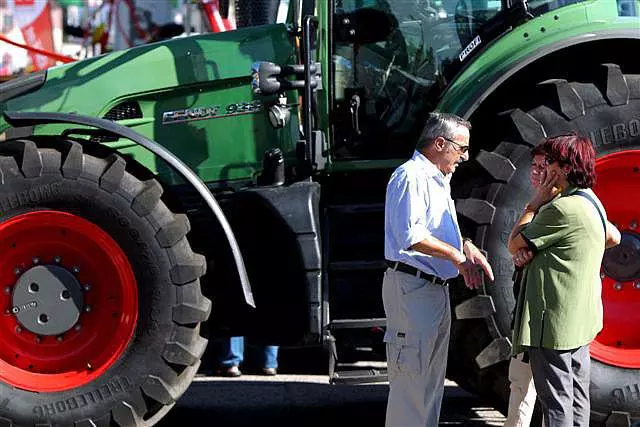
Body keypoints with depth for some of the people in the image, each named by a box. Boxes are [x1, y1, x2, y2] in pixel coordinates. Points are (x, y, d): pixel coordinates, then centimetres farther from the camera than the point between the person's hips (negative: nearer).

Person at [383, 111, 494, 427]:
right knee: (410, 376, -11)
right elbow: (410, 236, -22)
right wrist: (457, 254, -14)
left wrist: (466, 248, 7)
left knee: (432, 379, 14)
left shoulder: (438, 180, 21)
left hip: (436, 289, 11)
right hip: (411, 287, -11)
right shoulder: (411, 176, -12)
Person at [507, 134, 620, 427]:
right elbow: (613, 237, 26)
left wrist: (535, 203, -4)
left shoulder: (562, 208, -19)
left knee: (556, 403, -6)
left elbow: (515, 245, -12)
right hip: (581, 320, 10)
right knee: (576, 400, 13)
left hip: (554, 321, -10)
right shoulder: (592, 202, 10)